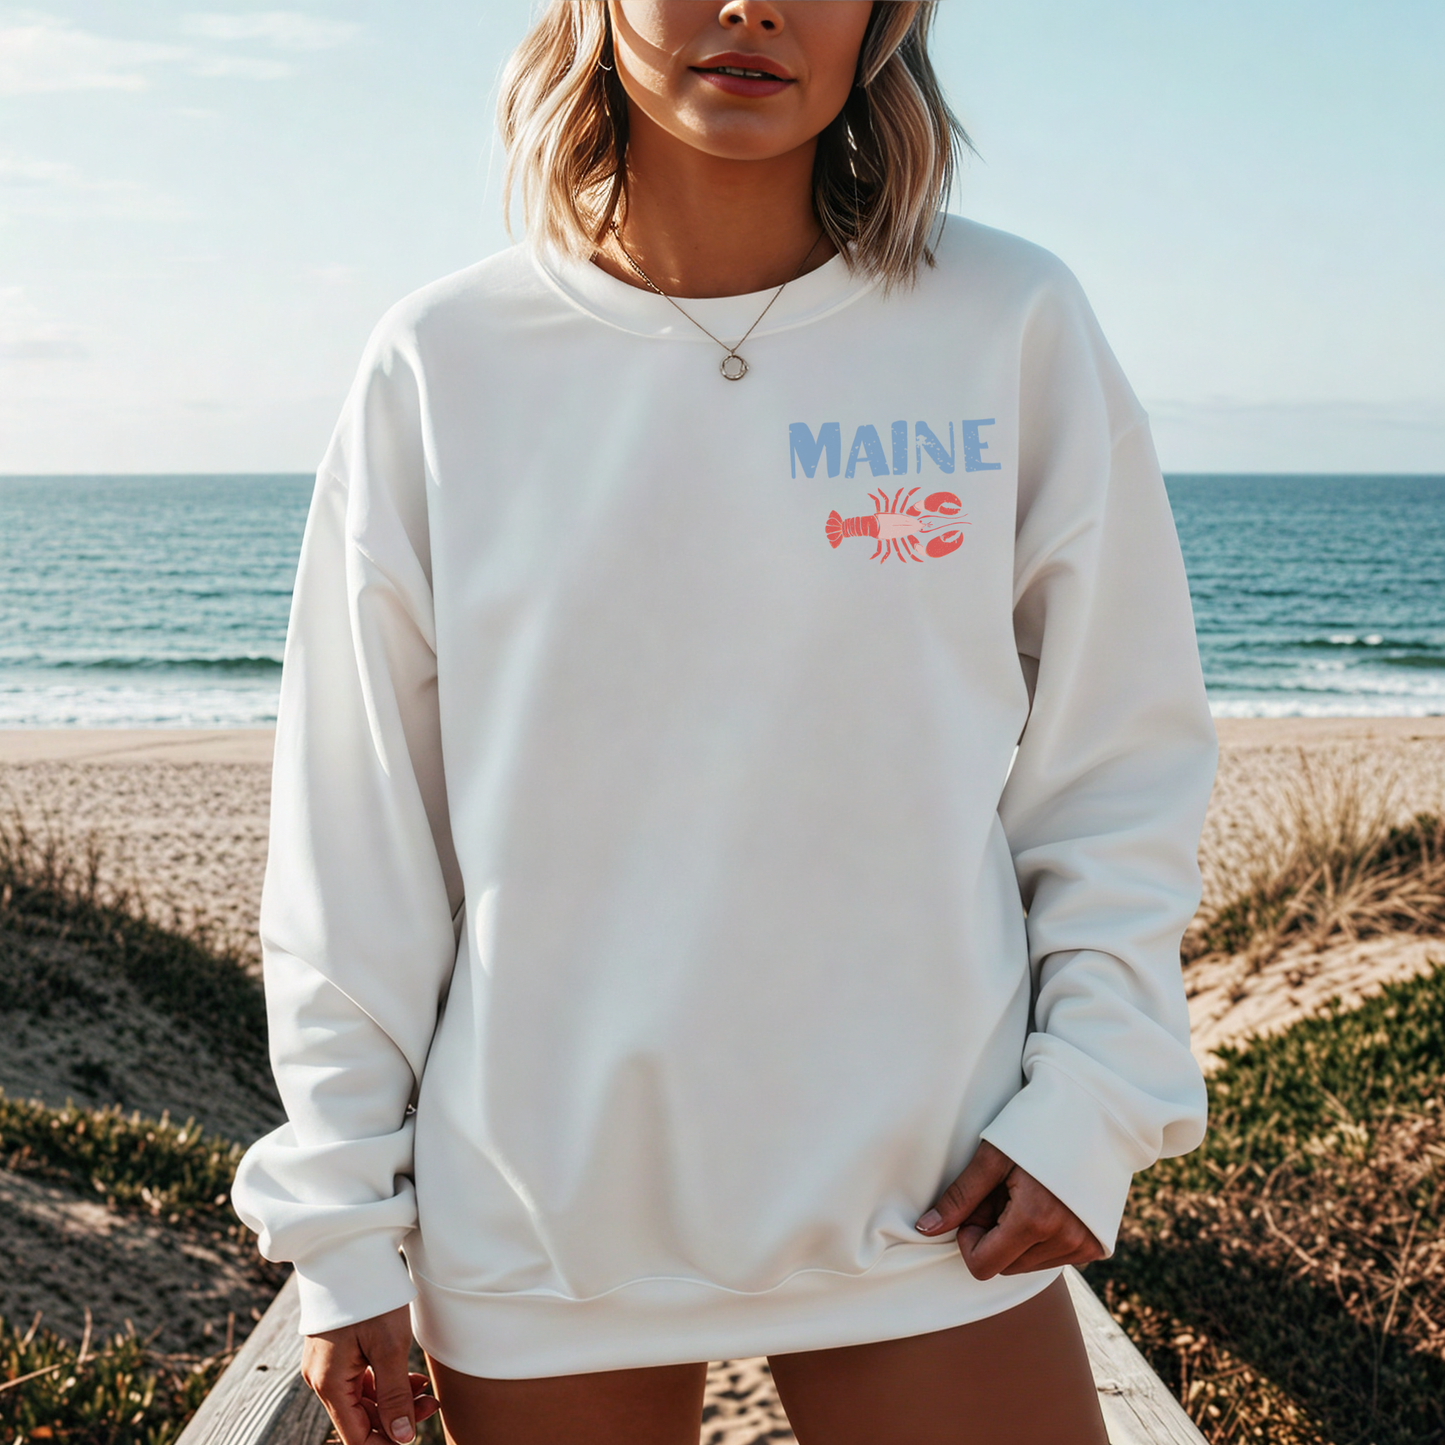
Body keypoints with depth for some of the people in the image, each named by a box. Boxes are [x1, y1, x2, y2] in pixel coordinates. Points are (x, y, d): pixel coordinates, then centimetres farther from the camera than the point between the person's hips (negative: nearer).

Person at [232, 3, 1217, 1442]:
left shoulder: (1011, 326, -3)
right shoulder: (445, 365, -2)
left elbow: (1120, 763, 4)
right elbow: (353, 834, 1)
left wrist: (1093, 1102, -5)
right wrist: (343, 1230, 2)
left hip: (932, 1216, 0)